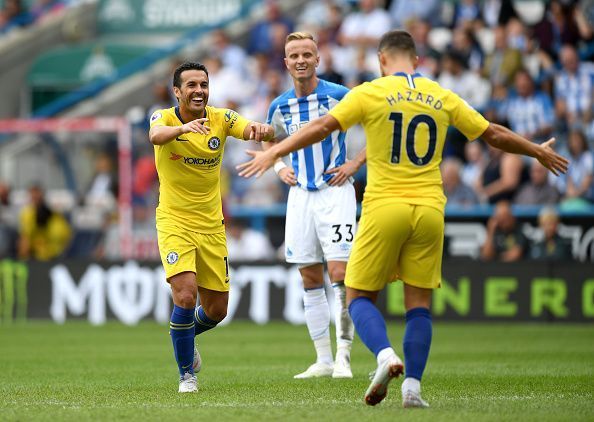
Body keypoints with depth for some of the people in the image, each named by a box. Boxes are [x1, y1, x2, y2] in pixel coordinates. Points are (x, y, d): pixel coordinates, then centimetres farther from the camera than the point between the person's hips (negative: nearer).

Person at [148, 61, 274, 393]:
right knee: (185, 295, -21)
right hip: (175, 222, -4)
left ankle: (187, 335, 43)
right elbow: (156, 136, -35)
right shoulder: (165, 118, -11)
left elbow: (255, 131, -19)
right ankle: (187, 374, -4)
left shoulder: (221, 118, -3)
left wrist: (261, 129, -44)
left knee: (217, 309, 8)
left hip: (212, 225, 4)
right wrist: (184, 127, -57)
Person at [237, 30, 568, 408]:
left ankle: (386, 355, -19)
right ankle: (413, 387, 0)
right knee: (419, 304, 8)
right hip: (429, 209, 3)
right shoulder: (442, 97, 9)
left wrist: (273, 153, -5)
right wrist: (539, 152, 31)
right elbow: (494, 134, 16)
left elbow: (323, 127, -9)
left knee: (360, 297, 6)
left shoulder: (370, 93, -1)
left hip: (383, 207, -3)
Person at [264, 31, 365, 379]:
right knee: (310, 278, 6)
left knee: (340, 272, -13)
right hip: (300, 195, 5)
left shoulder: (339, 96, -8)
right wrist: (281, 169, 6)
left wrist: (355, 164, -8)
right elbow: (270, 142, 26)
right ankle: (324, 360, 12)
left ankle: (343, 357, -9)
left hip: (335, 192, -5)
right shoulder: (280, 107, 6)